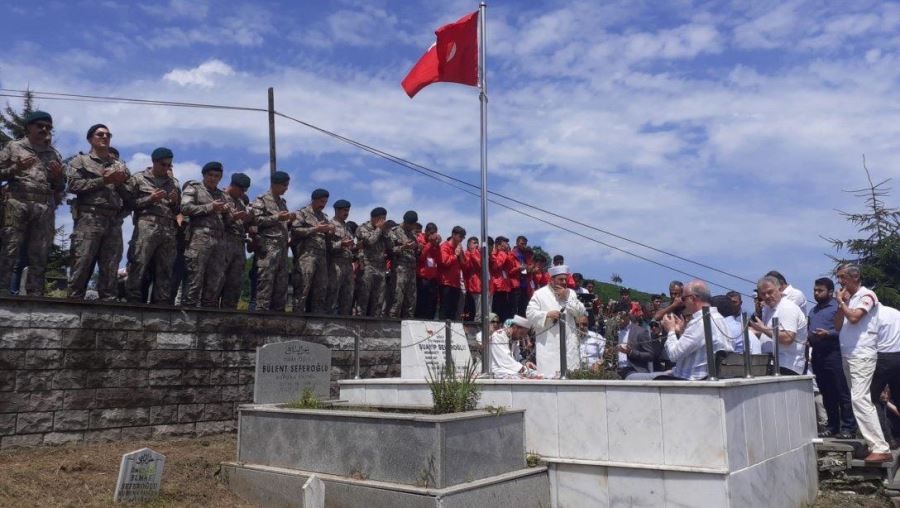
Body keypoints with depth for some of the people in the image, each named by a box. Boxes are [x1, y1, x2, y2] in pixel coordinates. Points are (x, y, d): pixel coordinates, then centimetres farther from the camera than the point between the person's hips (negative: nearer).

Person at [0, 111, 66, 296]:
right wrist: (16, 168, -6)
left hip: (45, 208, 2)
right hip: (17, 203, -2)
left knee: (39, 255, -4)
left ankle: (35, 296, -6)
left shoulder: (54, 154, 21)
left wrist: (59, 176, 1)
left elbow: (60, 188, 21)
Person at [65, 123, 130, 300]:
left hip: (114, 221, 3)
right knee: (81, 266, -9)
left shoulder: (119, 166, 23)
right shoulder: (80, 161, 13)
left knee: (110, 269, 0)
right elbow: (74, 185, -3)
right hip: (88, 218, -3)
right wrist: (103, 181, -7)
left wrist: (120, 182, -2)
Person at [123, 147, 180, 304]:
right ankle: (133, 303, -12)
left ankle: (162, 305, 1)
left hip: (169, 231, 4)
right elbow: (128, 203, 4)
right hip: (146, 227, -4)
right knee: (138, 268, -12)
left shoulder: (174, 183, 23)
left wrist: (175, 202, 3)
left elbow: (179, 210, 24)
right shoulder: (138, 178, 12)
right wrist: (149, 199, -7)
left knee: (165, 272, 0)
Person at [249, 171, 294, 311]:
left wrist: (290, 220, 7)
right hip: (267, 246, -7)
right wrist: (276, 217, -14)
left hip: (282, 247, 7)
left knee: (281, 284, 4)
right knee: (265, 282, -12)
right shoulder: (261, 200, 4)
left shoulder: (283, 202, 24)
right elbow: (256, 220, -9)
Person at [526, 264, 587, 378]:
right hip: (548, 344, -3)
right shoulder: (539, 294, 6)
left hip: (569, 343, 4)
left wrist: (567, 298, -1)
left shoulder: (571, 293, 18)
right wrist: (547, 314, -15)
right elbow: (530, 314, -1)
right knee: (549, 375, -10)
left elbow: (581, 312, 9)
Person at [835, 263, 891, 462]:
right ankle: (871, 440, 16)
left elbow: (854, 317, -20)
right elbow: (838, 325, 14)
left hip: (862, 355, -9)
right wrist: (841, 304, 4)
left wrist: (841, 302, -4)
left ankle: (880, 448, -18)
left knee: (860, 398, -17)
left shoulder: (866, 295, -6)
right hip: (848, 354, 9)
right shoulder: (847, 298, 17)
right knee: (859, 398, 10)